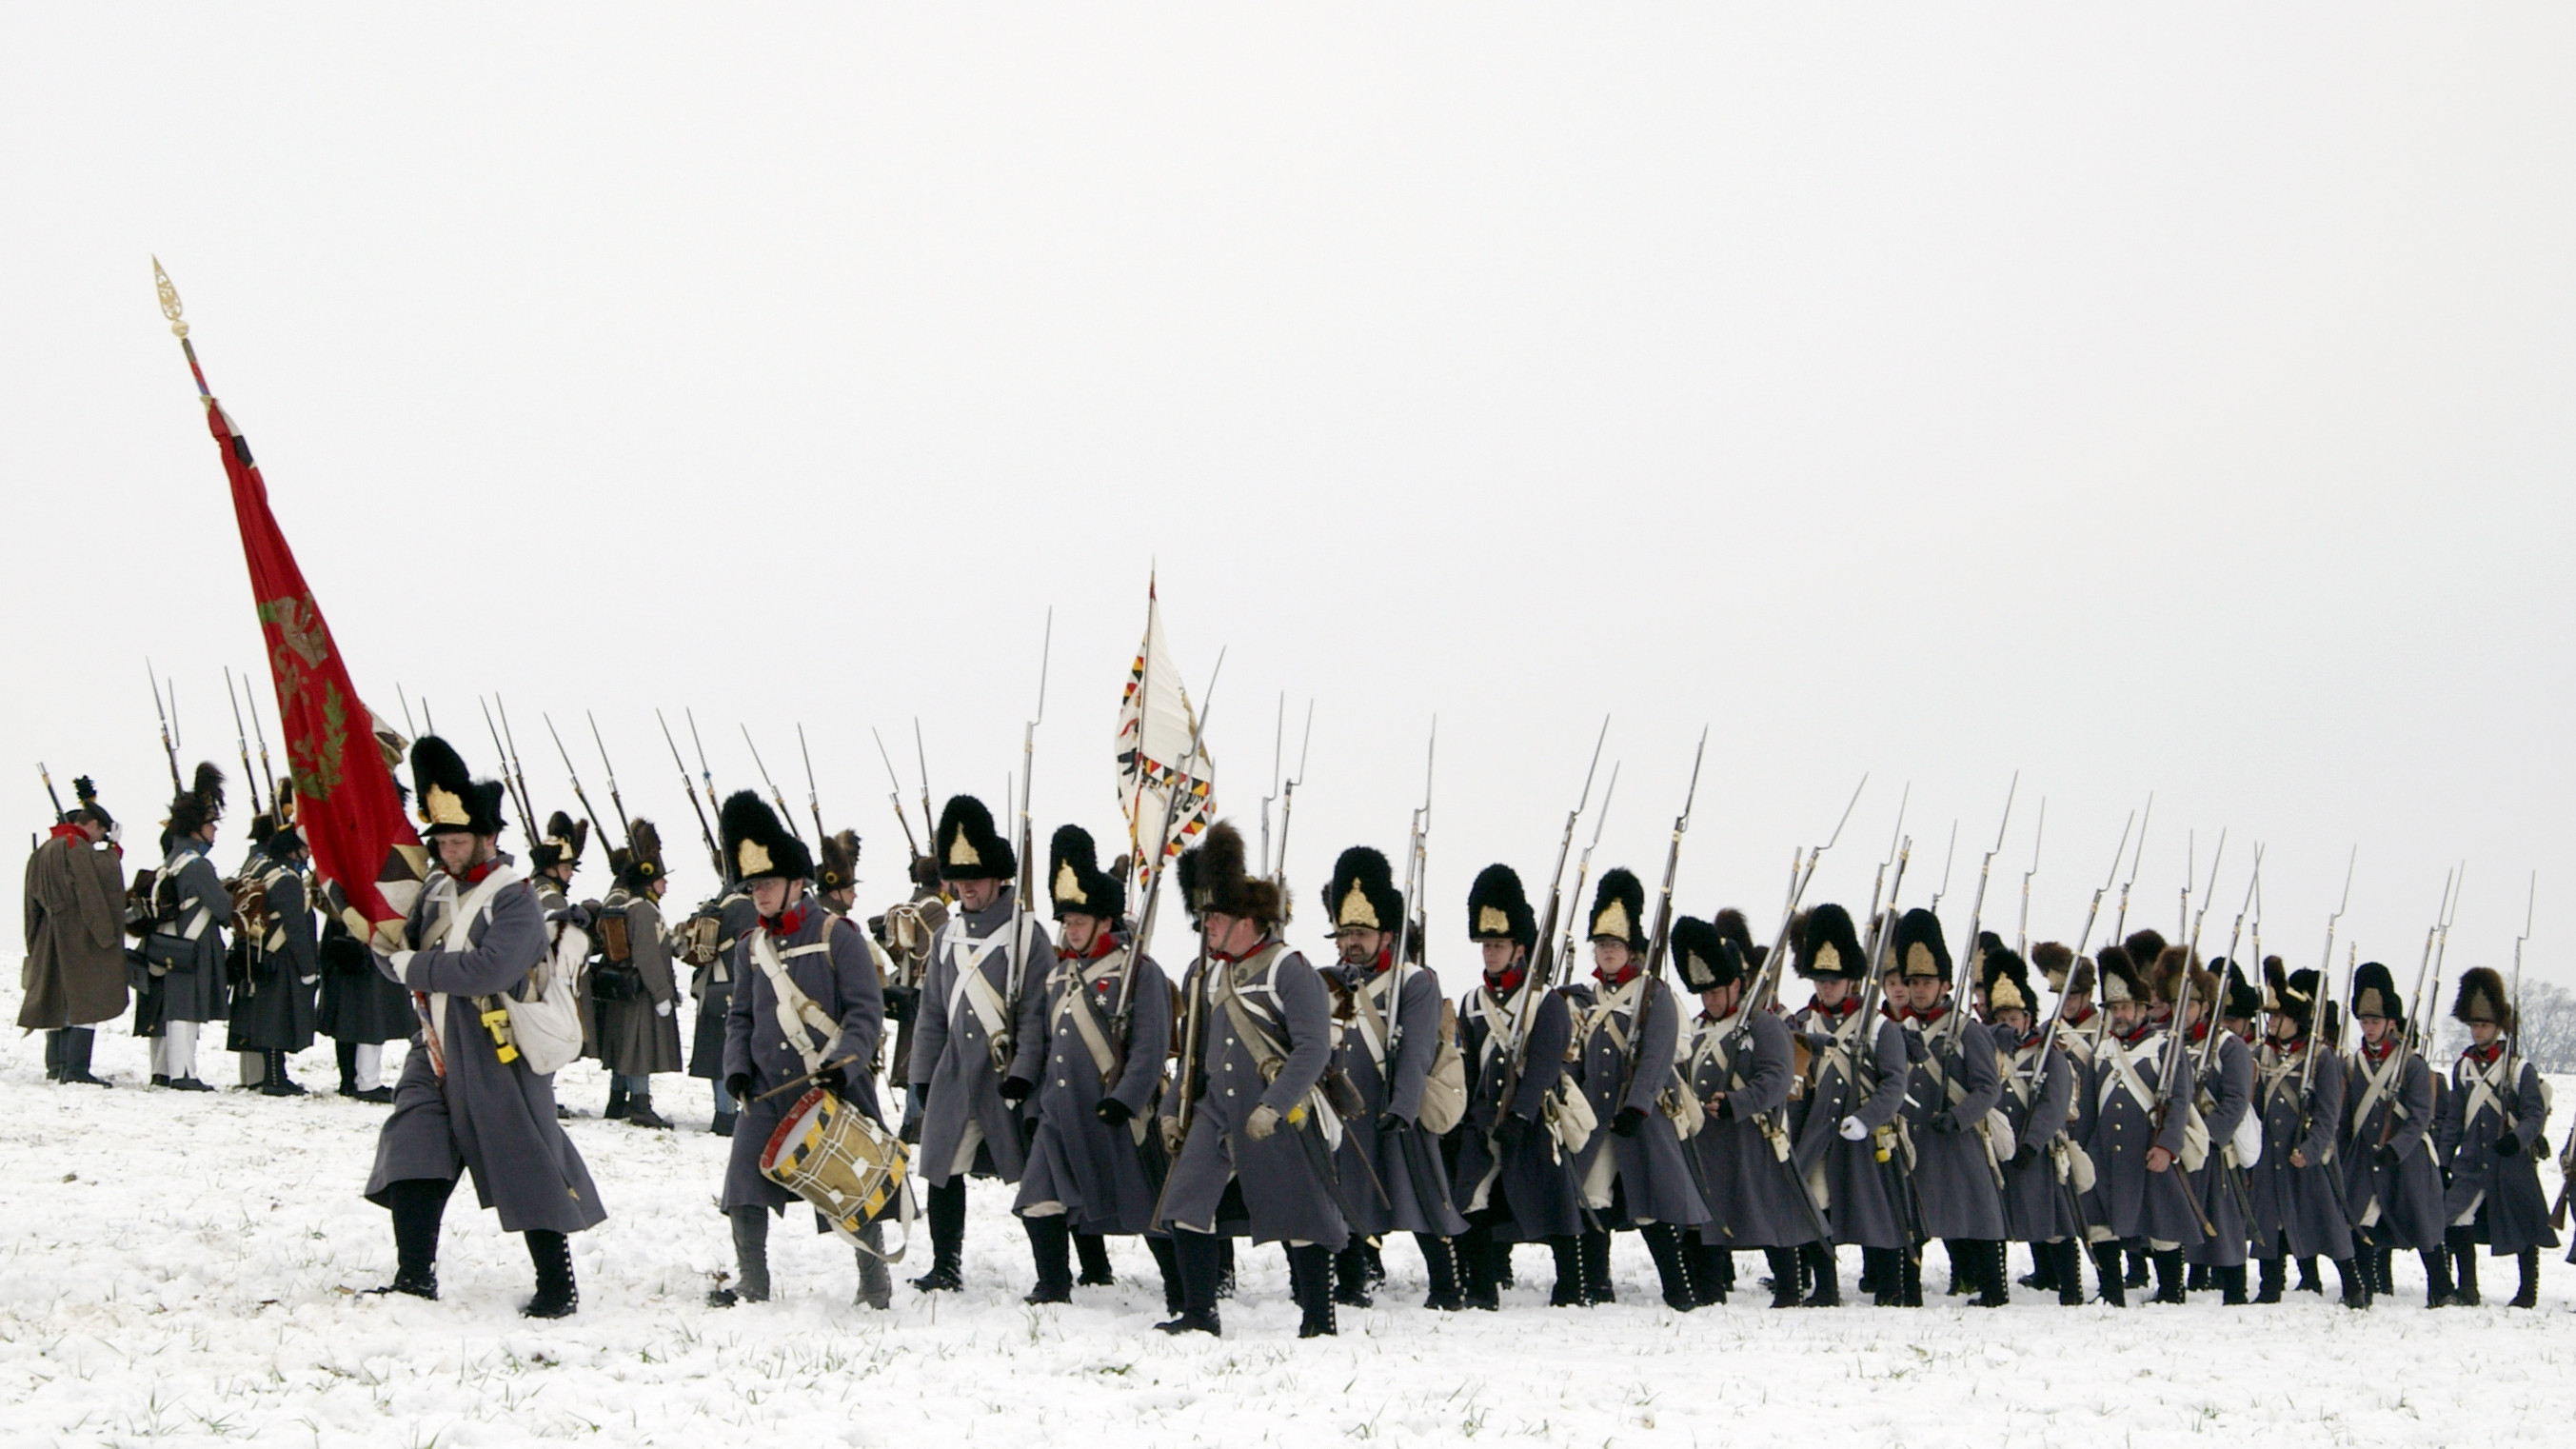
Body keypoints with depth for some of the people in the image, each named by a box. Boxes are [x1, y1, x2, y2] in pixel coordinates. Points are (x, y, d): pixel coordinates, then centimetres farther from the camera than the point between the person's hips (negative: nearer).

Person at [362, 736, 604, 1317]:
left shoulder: (514, 899, -11)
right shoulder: (437, 892, 12)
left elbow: (490, 967, -26)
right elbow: (399, 957, 14)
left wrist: (414, 966, -19)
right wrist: (384, 938, -10)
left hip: (500, 1057, -7)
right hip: (438, 1052, 7)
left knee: (528, 1171, -2)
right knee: (412, 1160, -3)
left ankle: (558, 1287, 6)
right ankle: (414, 1278, 4)